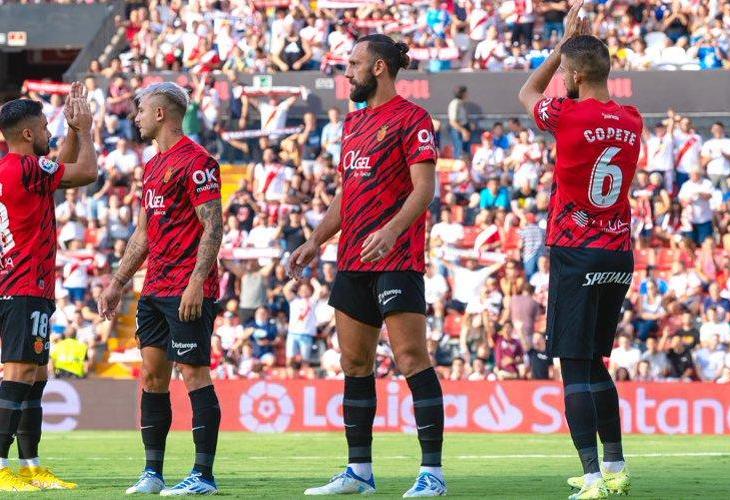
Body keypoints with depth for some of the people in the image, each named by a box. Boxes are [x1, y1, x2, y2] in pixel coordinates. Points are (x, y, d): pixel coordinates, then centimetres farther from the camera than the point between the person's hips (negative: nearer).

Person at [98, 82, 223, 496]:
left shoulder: (196, 161, -9)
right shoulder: (154, 166, 19)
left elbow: (213, 226, -14)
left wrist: (196, 282, -21)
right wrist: (117, 284, 23)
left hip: (188, 293, -9)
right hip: (155, 289, 9)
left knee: (194, 373, -9)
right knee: (153, 375, 8)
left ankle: (204, 476, -8)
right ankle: (153, 474, 12)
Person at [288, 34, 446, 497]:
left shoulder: (411, 119, -7)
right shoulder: (354, 122, 18)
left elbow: (424, 188, -15)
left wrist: (391, 230, -29)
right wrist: (316, 241, 19)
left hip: (396, 260, -9)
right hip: (352, 261, 9)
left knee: (412, 359, -11)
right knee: (355, 363, 9)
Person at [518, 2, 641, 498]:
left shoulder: (570, 116, -13)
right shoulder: (632, 121, 4)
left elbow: (528, 92, 10)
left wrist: (565, 41, 16)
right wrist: (582, 44, 27)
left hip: (577, 256, -6)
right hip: (620, 256, 6)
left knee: (576, 365, -6)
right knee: (594, 362, 19)